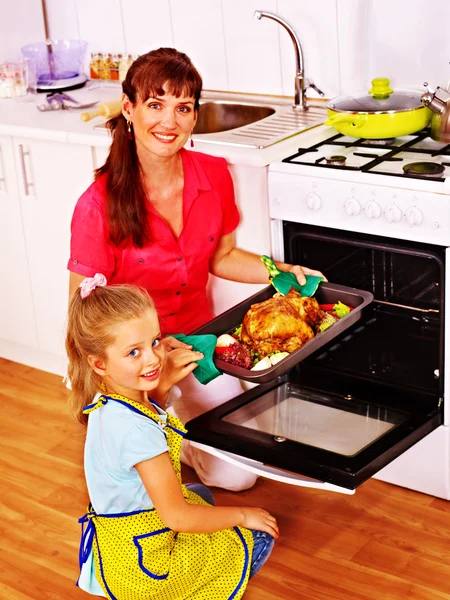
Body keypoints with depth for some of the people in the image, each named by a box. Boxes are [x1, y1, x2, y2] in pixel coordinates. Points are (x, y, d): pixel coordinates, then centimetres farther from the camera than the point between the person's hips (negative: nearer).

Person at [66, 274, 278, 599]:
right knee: (259, 539, 4)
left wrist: (164, 380, 1)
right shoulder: (137, 430, -33)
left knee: (201, 495, 33)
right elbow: (177, 517, -26)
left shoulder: (106, 401, -7)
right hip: (141, 565, -8)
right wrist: (242, 515, -10)